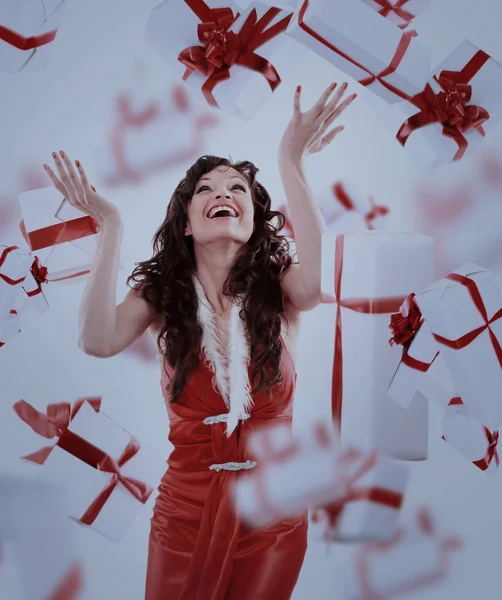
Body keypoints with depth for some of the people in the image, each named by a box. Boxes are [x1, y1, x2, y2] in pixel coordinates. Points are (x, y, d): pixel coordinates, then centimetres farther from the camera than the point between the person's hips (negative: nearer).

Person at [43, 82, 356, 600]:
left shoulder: (278, 288, -7)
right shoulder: (160, 293, -3)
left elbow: (321, 280, -31)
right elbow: (98, 341, -23)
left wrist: (291, 166, -31)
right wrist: (110, 226, -23)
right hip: (187, 504, 1)